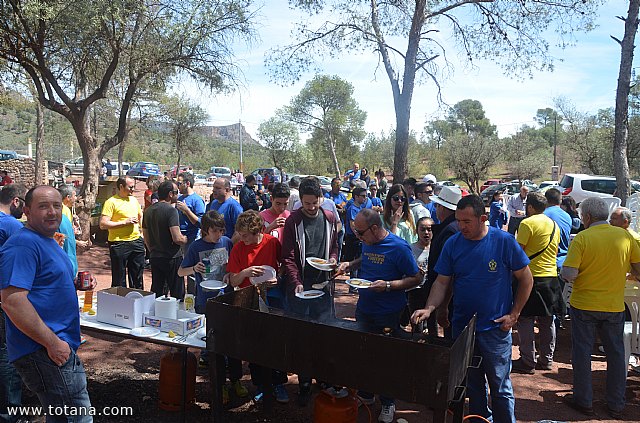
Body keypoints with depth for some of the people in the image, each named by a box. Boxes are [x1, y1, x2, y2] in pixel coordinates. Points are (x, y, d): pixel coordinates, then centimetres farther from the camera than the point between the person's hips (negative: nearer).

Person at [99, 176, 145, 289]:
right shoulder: (111, 202, -9)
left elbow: (141, 216, 29)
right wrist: (125, 222, -17)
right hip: (119, 244, -6)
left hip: (137, 242, 6)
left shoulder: (134, 200, 12)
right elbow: (103, 225, -17)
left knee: (137, 277, 15)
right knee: (119, 280, 2)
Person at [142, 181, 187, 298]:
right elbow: (177, 238, -22)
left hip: (154, 257, 7)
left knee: (156, 292, 14)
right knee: (177, 293, 3)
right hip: (172, 258, -7)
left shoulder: (148, 210, 8)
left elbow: (146, 237, 16)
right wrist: (185, 239, -2)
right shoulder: (171, 210, -15)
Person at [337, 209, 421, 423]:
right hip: (364, 308, 7)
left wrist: (388, 285, -27)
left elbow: (416, 278, -17)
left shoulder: (399, 247, -20)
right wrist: (350, 265, 1)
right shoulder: (367, 243, 1)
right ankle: (365, 394, 39)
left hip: (388, 315, -6)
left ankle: (388, 403, 29)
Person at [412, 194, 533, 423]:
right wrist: (428, 309, -15)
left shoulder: (504, 241, -11)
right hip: (462, 325, 3)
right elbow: (442, 282, 0)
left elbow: (526, 279, -3)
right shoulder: (452, 244, -4)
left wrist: (514, 314, -6)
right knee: (472, 384, 18)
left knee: (500, 387, 8)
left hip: (495, 327, -3)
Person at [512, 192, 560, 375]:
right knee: (547, 321, 15)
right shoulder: (554, 224, 12)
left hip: (531, 277, -8)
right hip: (551, 277, 8)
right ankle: (546, 359, 24)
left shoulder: (527, 223, -12)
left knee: (525, 321, 0)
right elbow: (555, 252, 19)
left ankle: (527, 362, 4)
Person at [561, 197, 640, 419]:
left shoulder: (581, 238, -16)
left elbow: (569, 274, -22)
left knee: (582, 352, 10)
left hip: (584, 305, -3)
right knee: (616, 354, 16)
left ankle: (583, 401, 20)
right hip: (614, 306, 4)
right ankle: (616, 405, 26)